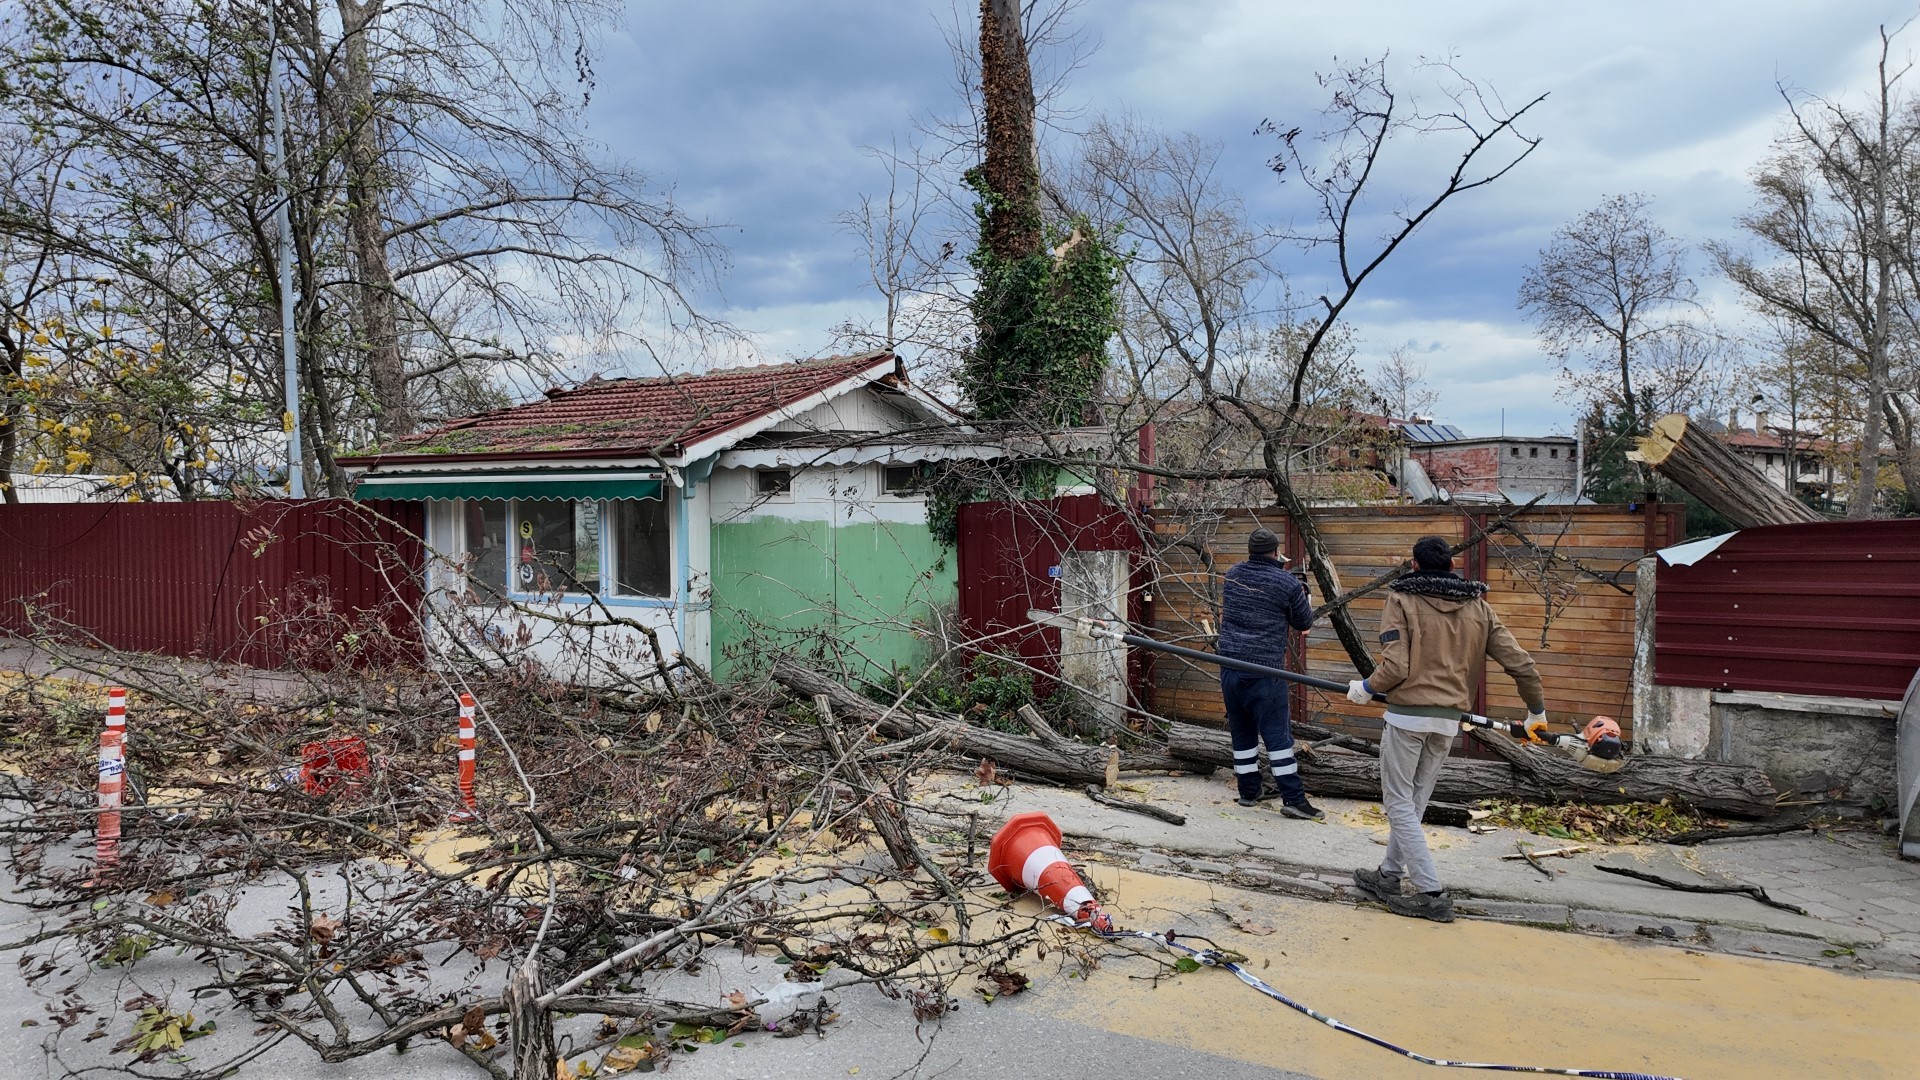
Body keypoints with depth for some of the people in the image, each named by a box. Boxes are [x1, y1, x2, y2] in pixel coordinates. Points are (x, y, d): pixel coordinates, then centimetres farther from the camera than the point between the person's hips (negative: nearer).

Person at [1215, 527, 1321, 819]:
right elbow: (1304, 622, 7)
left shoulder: (1232, 576, 8)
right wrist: (1301, 594, 23)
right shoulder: (1287, 583, -7)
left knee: (1242, 731, 13)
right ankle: (1293, 798, -1)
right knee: (1277, 733, -2)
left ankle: (1249, 790, 22)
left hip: (1229, 663, 5)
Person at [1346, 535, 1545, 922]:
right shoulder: (1478, 607, 8)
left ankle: (1431, 894, -2)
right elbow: (1519, 662, 5)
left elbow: (1395, 668, -15)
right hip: (1449, 720, 5)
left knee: (1398, 803, 2)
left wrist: (1365, 688, 3)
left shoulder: (1402, 601, -6)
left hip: (1407, 714, -5)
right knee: (1414, 800, 18)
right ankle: (1389, 876, 28)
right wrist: (1536, 709, 18)